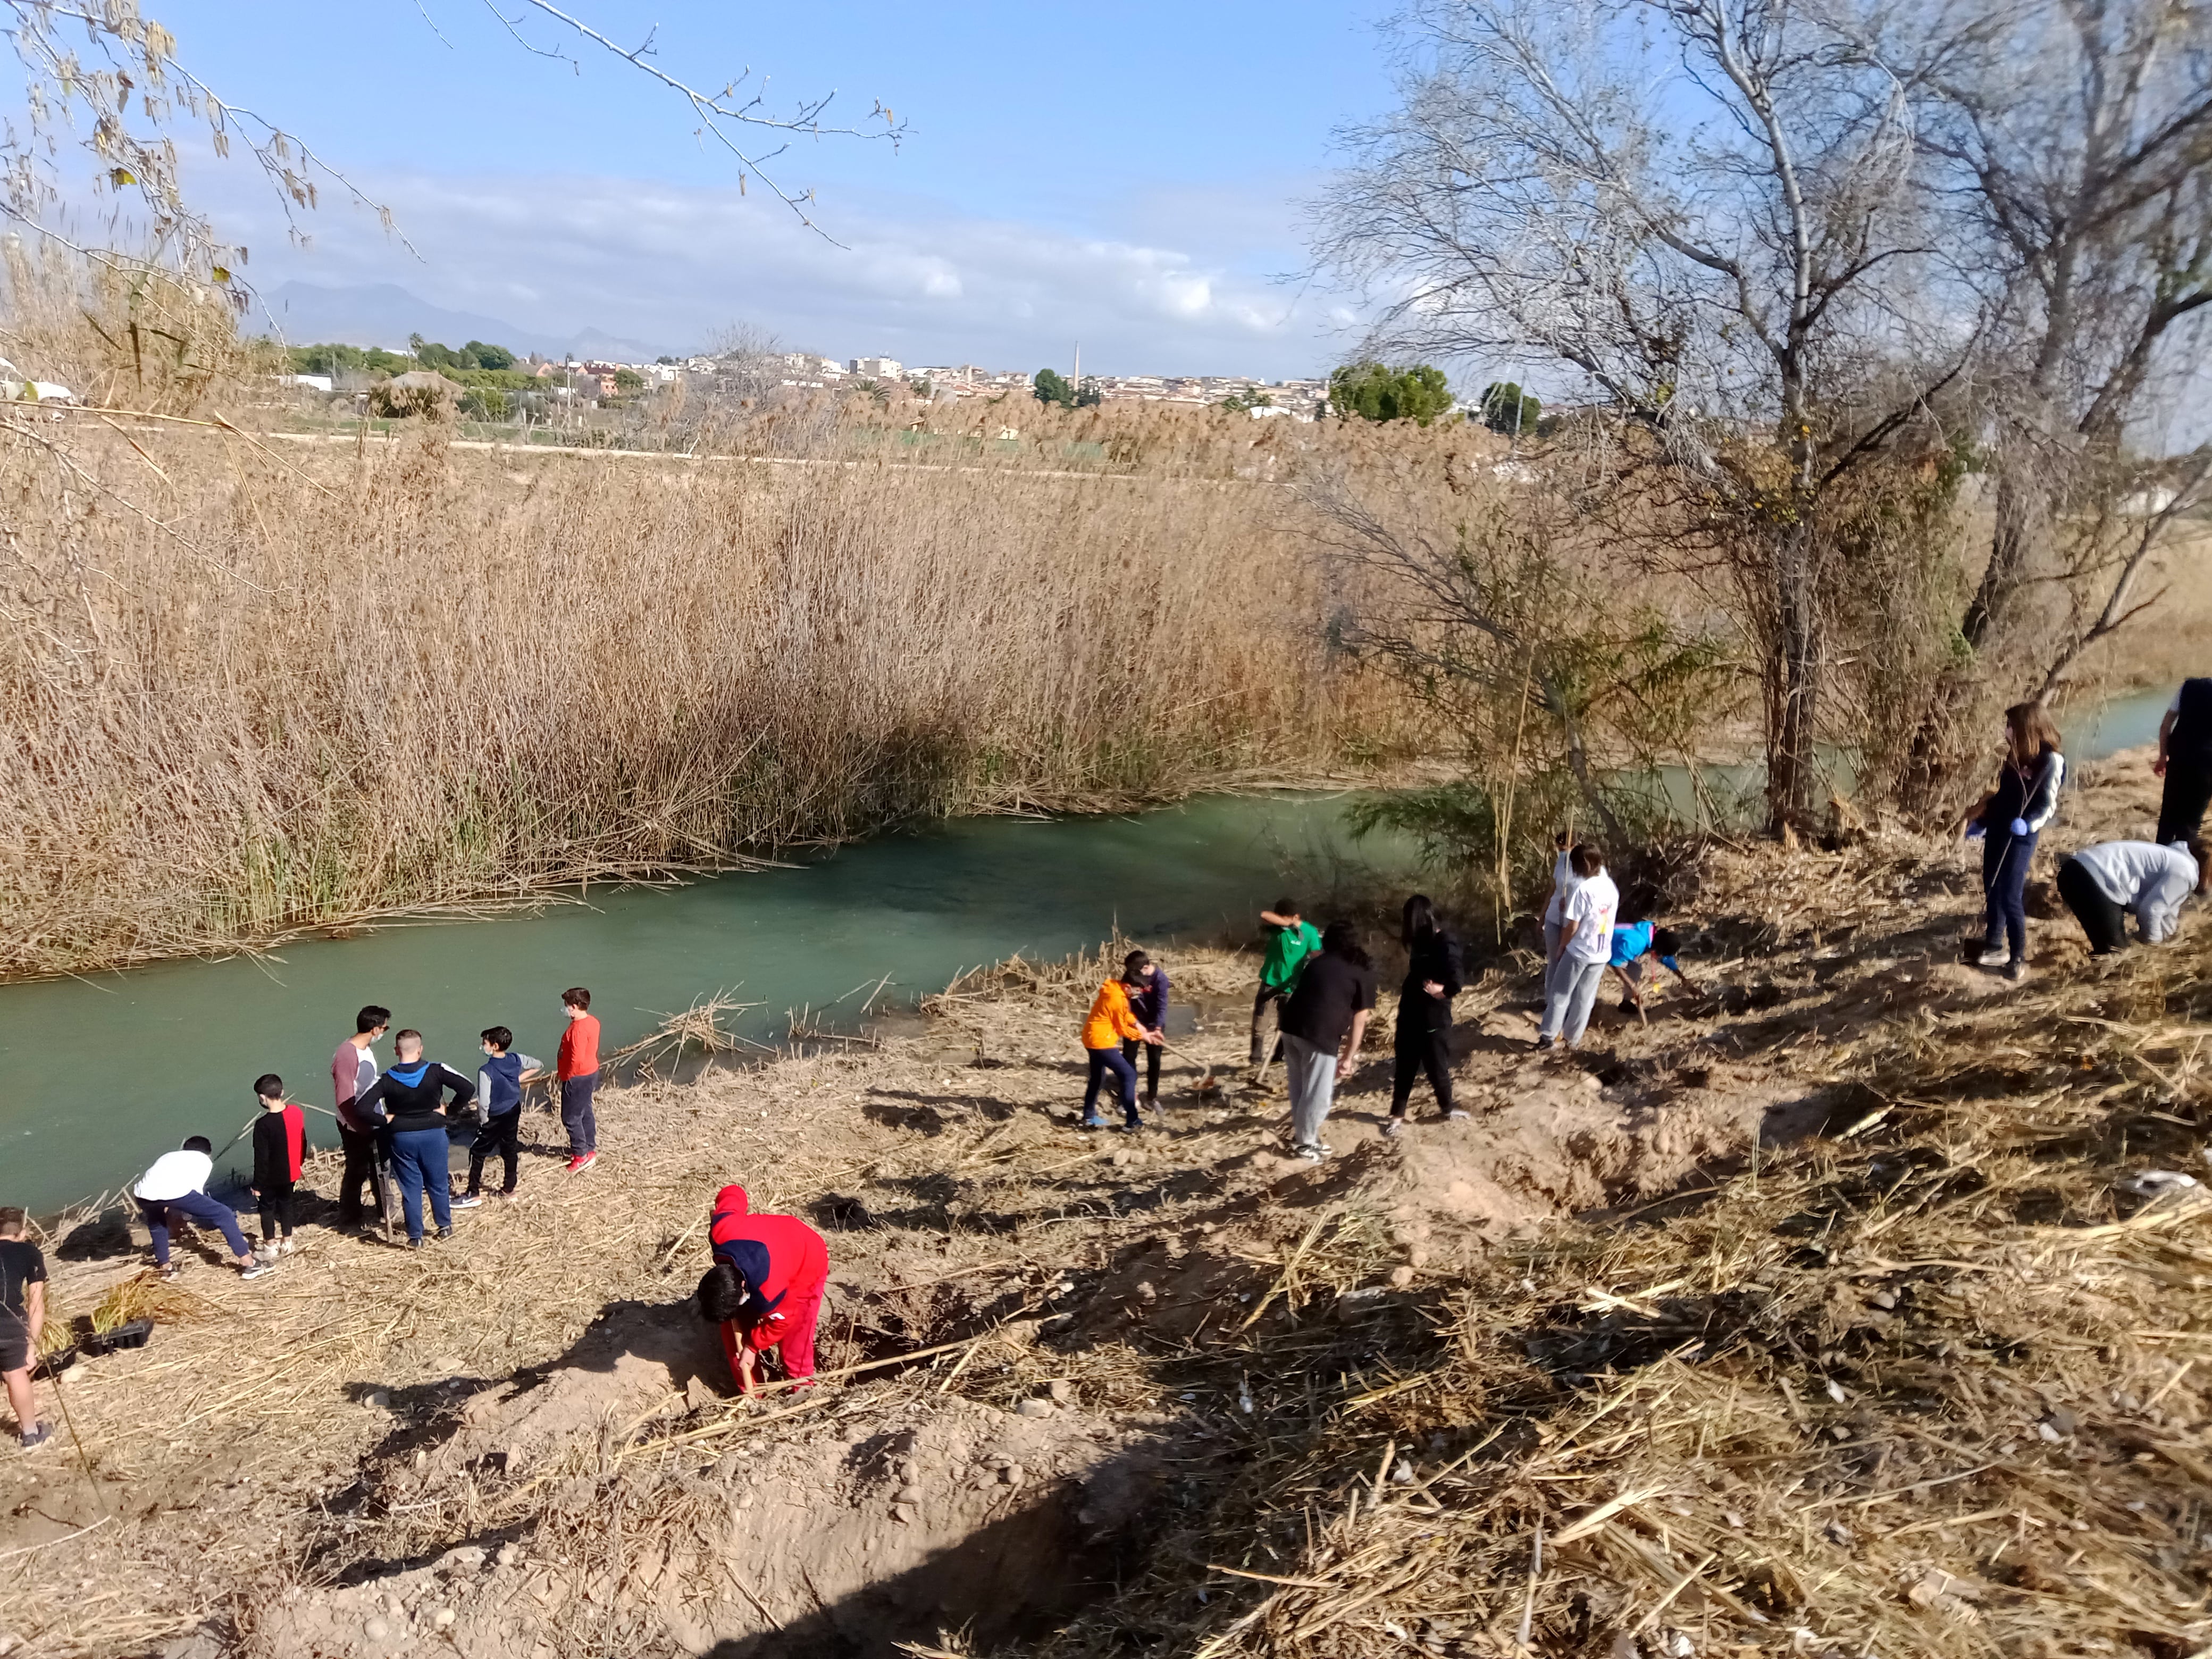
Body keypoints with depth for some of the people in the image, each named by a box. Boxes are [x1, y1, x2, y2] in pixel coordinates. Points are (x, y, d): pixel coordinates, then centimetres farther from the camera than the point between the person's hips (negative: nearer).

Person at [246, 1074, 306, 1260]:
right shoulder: (296, 1112, -9)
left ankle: (270, 1248, 21)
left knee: (267, 1208, 13)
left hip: (271, 1177, -5)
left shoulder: (263, 1124, -26)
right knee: (286, 1205, 21)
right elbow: (303, 1141, 4)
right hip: (291, 1173, 5)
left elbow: (261, 1158, -20)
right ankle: (287, 1243, 30)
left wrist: (257, 1184, -10)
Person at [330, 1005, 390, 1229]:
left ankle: (384, 1212, 31)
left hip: (372, 1122, 9)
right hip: (354, 1126, -9)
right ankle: (349, 1219, 22)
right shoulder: (346, 1055, -26)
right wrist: (361, 1128, -23)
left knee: (379, 1167, 17)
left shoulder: (367, 1049, 3)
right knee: (357, 1171, 5)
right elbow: (345, 1099, -26)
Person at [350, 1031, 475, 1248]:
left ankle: (415, 1237, 16)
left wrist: (385, 1120, -5)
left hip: (402, 1138, 0)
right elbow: (468, 1088, -18)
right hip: (433, 1135, 0)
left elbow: (362, 1107, -18)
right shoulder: (436, 1072, -12)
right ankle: (445, 1226, 29)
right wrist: (449, 1112, -7)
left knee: (411, 1188, 10)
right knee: (438, 1183, 17)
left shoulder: (386, 1080, -11)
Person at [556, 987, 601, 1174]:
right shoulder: (592, 1022, 3)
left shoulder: (578, 1029, -27)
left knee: (571, 1117, 1)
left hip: (578, 1078, -10)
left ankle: (581, 1156, 8)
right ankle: (590, 1149, 31)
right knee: (585, 1113, 20)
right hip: (590, 1073, 10)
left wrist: (567, 1075, -12)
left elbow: (577, 1059, -29)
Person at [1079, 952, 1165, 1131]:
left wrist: (1139, 1026, 0)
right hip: (1102, 1041, -10)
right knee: (1129, 1075, -4)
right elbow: (1122, 1029, -12)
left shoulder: (1114, 987, 3)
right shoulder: (1117, 999, -24)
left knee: (1097, 1077, 22)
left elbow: (1124, 1014, 13)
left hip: (1092, 1038, 10)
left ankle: (1089, 1118, 32)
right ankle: (1132, 1122, -3)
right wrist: (1143, 1036, 0)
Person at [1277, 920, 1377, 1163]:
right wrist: (1349, 1057, 9)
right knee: (1317, 1094, 11)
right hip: (1320, 1034, -6)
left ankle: (1301, 1135, 35)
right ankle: (1305, 1144, 22)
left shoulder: (1317, 962, 22)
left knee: (1299, 1088, 22)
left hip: (1291, 1025, 6)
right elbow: (1359, 1019, 5)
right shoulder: (1364, 971, 9)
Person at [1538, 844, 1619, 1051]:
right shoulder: (1612, 887, 2)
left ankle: (1548, 1036, 10)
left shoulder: (1583, 889, -20)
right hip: (1602, 953, 6)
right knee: (1585, 998, 13)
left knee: (1560, 994, 7)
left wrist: (1561, 948, -1)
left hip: (1579, 951, -6)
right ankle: (1571, 1039, 20)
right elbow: (1607, 920, 12)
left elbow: (1572, 926, -16)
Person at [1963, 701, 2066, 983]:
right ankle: (1994, 946, 28)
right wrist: (1981, 820, 19)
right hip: (1997, 830, 8)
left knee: (2011, 897, -8)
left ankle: (2018, 959, 2)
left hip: (2020, 837, -8)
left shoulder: (2050, 760, -12)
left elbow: (2048, 805, -15)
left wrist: (2028, 825, -32)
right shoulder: (2015, 755, 10)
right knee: (1992, 890, 15)